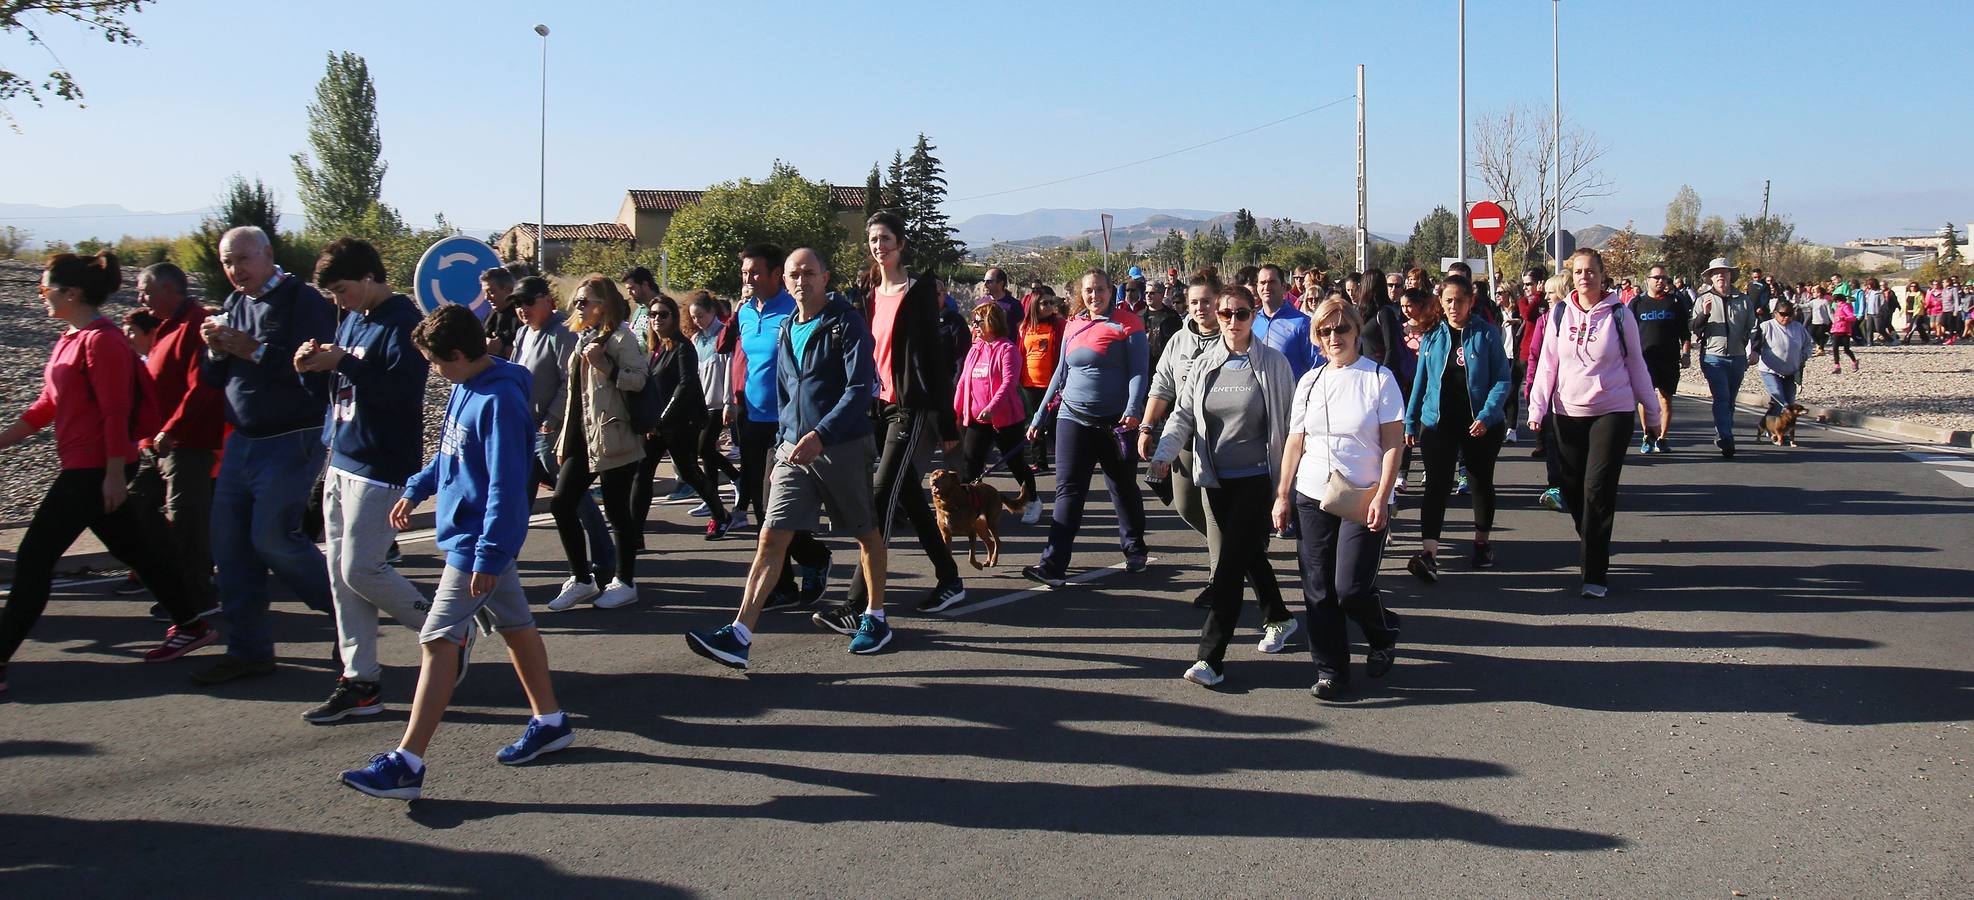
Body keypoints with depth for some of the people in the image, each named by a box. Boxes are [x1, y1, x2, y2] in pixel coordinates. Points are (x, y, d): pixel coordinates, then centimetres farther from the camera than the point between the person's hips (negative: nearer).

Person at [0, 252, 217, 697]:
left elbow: (116, 413, -19)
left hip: (95, 470, -10)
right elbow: (48, 404, 18)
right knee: (136, 549, 16)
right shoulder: (71, 339, 13)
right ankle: (192, 626, 26)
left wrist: (115, 474, -20)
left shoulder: (102, 341, -16)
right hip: (82, 467, 10)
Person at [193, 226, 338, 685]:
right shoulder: (235, 304, 14)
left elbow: (319, 369, -23)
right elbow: (214, 379, 17)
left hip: (293, 440, -8)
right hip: (242, 441, 8)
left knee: (272, 535, -13)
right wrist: (215, 351, -4)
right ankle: (248, 650, 15)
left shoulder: (303, 301, -11)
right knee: (229, 541, 6)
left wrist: (255, 351, -23)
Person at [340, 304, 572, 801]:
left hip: (478, 541, -10)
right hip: (472, 536, 10)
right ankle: (550, 721, 30)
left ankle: (407, 763, -7)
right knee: (514, 623, 17)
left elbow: (506, 486, -25)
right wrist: (417, 488, 16)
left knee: (438, 640, -9)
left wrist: (490, 554, -25)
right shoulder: (465, 388, 6)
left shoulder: (500, 402, -23)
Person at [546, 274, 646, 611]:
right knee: (561, 503, 3)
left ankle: (625, 583, 14)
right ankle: (581, 580, 14)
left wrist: (604, 366, -26)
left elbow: (639, 378, -17)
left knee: (617, 511, 0)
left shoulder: (619, 336, -8)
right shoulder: (582, 338, 17)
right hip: (582, 437, 8)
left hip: (612, 438, -8)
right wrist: (564, 438, 20)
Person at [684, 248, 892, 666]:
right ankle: (740, 635, -9)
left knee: (867, 533, 10)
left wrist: (821, 434, -25)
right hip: (794, 449, 6)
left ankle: (875, 618, 27)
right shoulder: (787, 332, 14)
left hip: (844, 446, -5)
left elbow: (861, 388, -17)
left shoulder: (847, 323, -7)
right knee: (771, 538, -4)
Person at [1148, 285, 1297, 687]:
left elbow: (1291, 420, -1)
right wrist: (1164, 453, -12)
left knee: (1230, 564, -10)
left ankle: (1211, 657, -8)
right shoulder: (1205, 364, 4)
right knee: (1249, 553, 18)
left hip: (1256, 477, -4)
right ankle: (1278, 618, 42)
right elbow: (1183, 414, 3)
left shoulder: (1273, 363, -5)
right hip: (1217, 477, 5)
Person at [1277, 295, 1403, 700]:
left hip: (1363, 500, -4)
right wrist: (1282, 496, 7)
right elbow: (1294, 443, 12)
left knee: (1351, 588, -9)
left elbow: (1392, 444, -5)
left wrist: (1381, 497, -13)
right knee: (1318, 591, 3)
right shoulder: (1309, 382, 10)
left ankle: (1384, 635, 22)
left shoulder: (1379, 378, -2)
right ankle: (1331, 672, 14)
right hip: (1313, 498, 4)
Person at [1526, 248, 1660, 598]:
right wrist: (1537, 407, -1)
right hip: (1568, 413, 3)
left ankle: (1595, 574, -7)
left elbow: (1636, 364, 6)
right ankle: (1595, 551, 30)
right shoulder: (1560, 313, 4)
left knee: (1598, 490, -11)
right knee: (1572, 491, 5)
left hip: (1612, 412, -3)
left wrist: (1651, 411, 10)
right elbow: (1547, 363, 6)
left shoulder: (1618, 314, -1)